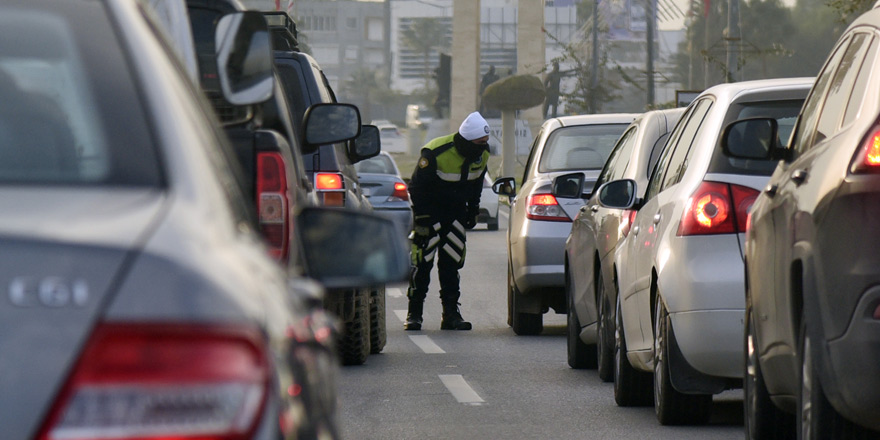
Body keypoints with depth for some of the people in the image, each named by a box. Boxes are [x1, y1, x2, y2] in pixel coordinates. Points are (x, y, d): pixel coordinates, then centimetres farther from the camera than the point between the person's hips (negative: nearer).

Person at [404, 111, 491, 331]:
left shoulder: (482, 153, -8)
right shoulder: (435, 153, -27)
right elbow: (417, 187, -20)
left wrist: (473, 211, 11)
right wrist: (422, 221, -20)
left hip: (456, 210, 5)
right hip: (430, 207, -5)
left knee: (452, 262, 3)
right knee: (422, 259, -9)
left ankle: (451, 313, 5)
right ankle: (414, 314, -5)